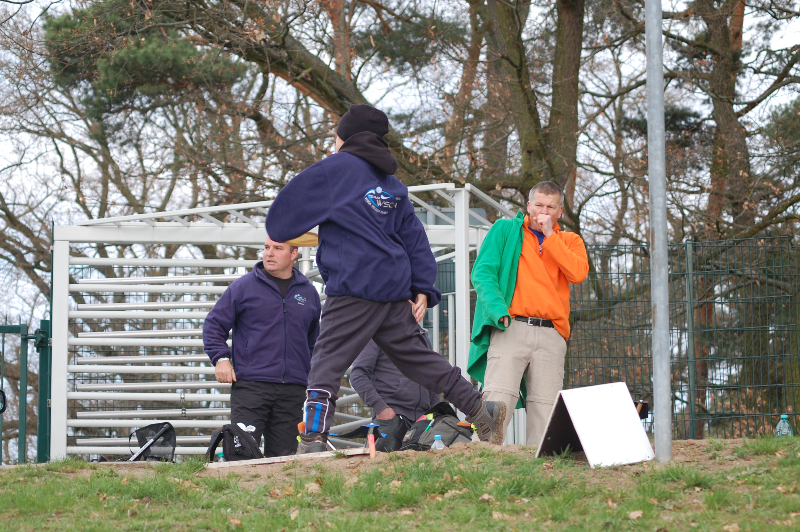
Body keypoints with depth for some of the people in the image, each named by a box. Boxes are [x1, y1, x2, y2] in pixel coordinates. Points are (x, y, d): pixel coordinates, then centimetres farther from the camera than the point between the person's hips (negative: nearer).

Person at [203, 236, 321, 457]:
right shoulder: (244, 286, 4)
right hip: (250, 385, -3)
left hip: (293, 391, 3)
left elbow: (315, 339, 27)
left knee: (284, 456, 3)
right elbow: (214, 324, 8)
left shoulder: (308, 293, 15)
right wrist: (221, 358, -6)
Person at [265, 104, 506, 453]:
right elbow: (414, 236, 17)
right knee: (417, 355, 15)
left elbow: (288, 208, 2)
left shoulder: (335, 168, -1)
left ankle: (313, 440, -19)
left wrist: (278, 232, 24)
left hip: (353, 289, -7)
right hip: (394, 290, 7)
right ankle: (480, 410, 13)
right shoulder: (391, 184, 20)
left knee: (328, 361, -9)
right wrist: (423, 289, 14)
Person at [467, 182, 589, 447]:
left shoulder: (569, 241, 20)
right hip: (511, 328, -2)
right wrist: (497, 310, -13)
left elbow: (578, 273, -1)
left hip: (551, 335, 3)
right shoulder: (505, 230, 14)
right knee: (498, 399, -18)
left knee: (545, 407, -4)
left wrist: (549, 235, 0)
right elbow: (482, 272, 3)